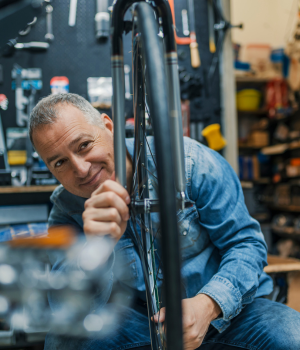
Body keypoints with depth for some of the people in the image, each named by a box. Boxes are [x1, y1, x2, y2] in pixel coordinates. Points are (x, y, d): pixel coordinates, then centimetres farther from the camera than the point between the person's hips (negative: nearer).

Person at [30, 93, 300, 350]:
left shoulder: (190, 161, -17)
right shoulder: (67, 209, -10)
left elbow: (246, 242, -13)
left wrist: (207, 304, -32)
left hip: (230, 307, -1)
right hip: (142, 322, 2)